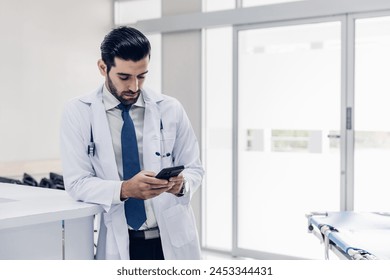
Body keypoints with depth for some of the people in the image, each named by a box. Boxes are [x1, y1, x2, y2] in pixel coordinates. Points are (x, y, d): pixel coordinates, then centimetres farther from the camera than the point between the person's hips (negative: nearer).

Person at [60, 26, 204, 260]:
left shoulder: (171, 109, -1)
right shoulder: (78, 112, -4)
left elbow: (194, 168, 5)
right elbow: (77, 183, -8)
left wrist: (182, 184, -18)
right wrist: (125, 189, -26)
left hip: (172, 240, 2)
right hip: (118, 244, -1)